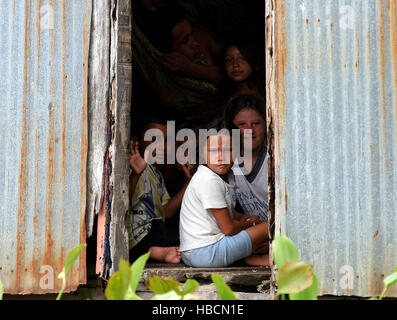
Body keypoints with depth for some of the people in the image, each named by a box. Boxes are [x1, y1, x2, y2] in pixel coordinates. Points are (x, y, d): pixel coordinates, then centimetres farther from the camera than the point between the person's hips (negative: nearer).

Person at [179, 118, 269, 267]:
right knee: (270, 227, -8)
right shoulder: (209, 181, -19)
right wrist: (251, 222, 3)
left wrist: (242, 217, 7)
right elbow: (229, 228, -17)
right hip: (204, 253, -10)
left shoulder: (227, 175, 10)